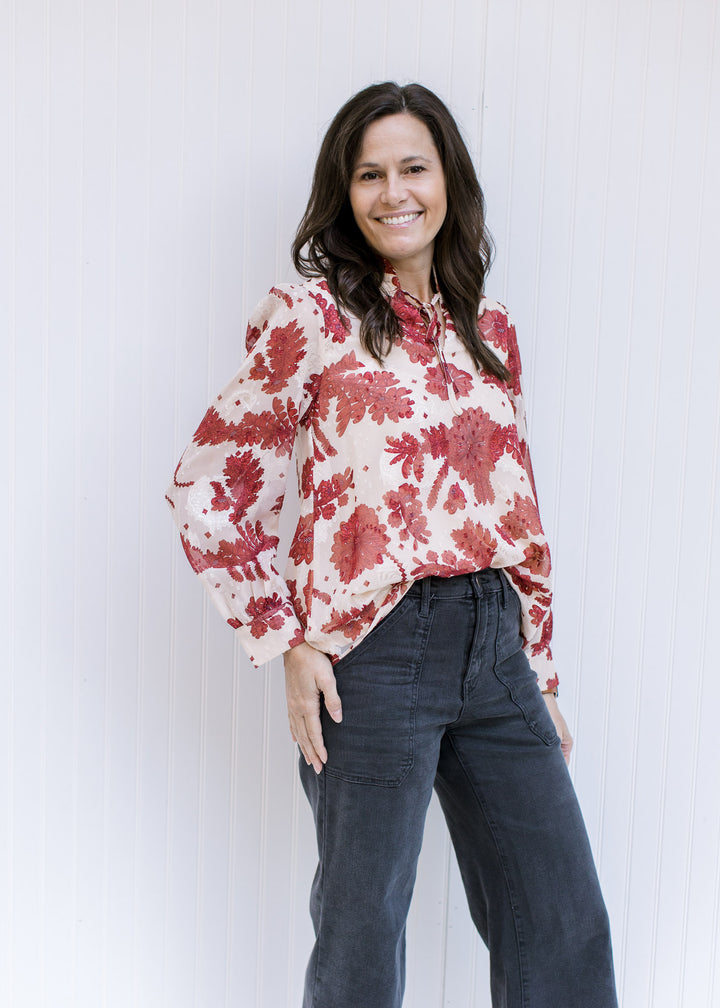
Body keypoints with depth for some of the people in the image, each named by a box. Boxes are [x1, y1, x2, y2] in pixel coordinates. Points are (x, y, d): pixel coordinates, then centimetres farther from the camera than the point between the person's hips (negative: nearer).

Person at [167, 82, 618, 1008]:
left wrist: (540, 670, 15)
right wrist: (286, 643, -8)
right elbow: (204, 489, -4)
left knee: (566, 932, 12)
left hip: (495, 642, 5)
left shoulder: (490, 330, 13)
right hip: (375, 651, -5)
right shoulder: (311, 316, -3)